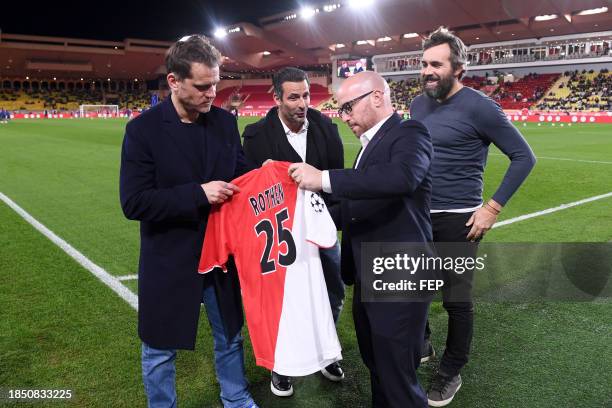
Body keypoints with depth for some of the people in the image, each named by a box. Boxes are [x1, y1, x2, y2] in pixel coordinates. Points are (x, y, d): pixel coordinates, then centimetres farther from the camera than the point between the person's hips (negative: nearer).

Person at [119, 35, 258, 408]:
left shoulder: (225, 121, -3)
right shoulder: (144, 129, -15)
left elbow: (240, 171, 7)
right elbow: (134, 202, -19)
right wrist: (198, 194, -26)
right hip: (169, 261, -3)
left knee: (230, 336, 23)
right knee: (160, 351, 16)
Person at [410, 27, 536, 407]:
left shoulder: (478, 107, -14)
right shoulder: (419, 103, 6)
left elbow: (524, 157, -12)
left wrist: (493, 207, -15)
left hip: (457, 220, -6)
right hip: (418, 215, 7)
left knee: (457, 300, 6)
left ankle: (451, 373, 26)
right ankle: (421, 344, 41)